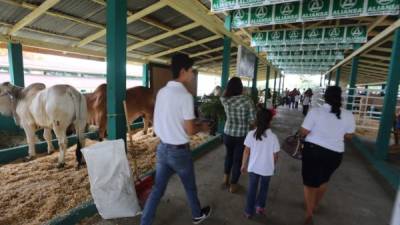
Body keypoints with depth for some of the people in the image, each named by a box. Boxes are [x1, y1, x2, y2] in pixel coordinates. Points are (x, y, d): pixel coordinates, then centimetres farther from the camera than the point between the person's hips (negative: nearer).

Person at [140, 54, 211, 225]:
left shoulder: (161, 92, 1)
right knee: (190, 187, 20)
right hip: (179, 151, -5)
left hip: (162, 148, 6)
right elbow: (190, 130, -19)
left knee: (157, 189, 16)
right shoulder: (185, 96, -21)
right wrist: (202, 127, 2)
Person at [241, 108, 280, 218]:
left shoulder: (251, 134, -13)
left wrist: (244, 165, 7)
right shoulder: (273, 137, -16)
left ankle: (249, 211, 25)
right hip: (267, 168, 0)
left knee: (252, 188, 15)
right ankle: (260, 206, 29)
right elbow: (275, 155, -7)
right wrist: (273, 165, 13)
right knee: (264, 187, 25)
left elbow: (246, 152, -6)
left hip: (253, 167, 1)